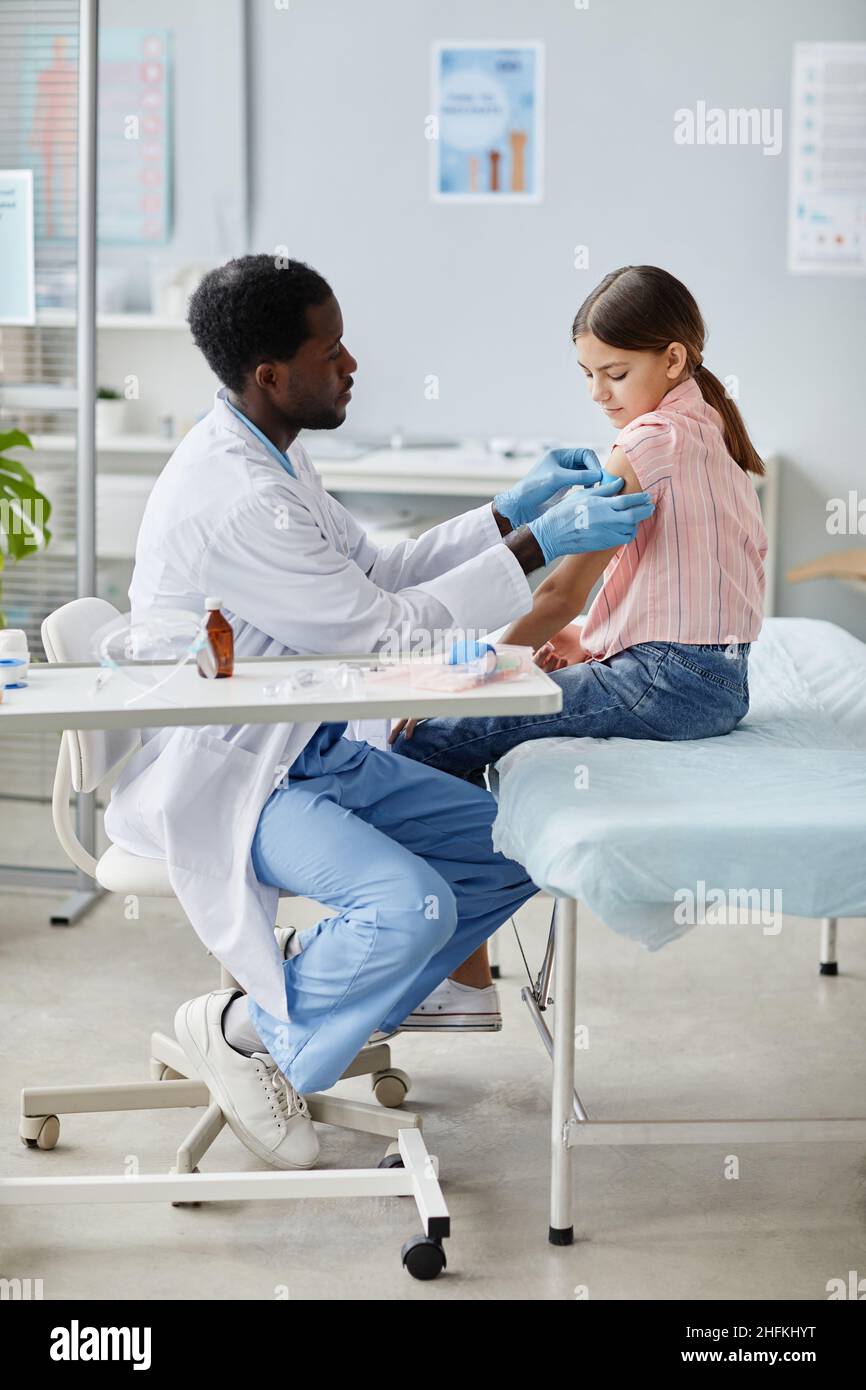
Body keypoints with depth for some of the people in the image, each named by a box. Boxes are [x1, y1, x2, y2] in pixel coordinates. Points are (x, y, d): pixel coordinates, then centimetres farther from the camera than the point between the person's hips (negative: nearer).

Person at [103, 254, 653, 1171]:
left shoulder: (270, 458, 8)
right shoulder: (234, 498, -25)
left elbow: (374, 572, 15)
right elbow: (384, 628, -21)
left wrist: (509, 511, 6)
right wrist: (539, 545, -17)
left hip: (309, 751, 10)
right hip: (220, 783, -10)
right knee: (413, 903, -31)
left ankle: (329, 990, 10)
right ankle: (249, 1030, -5)